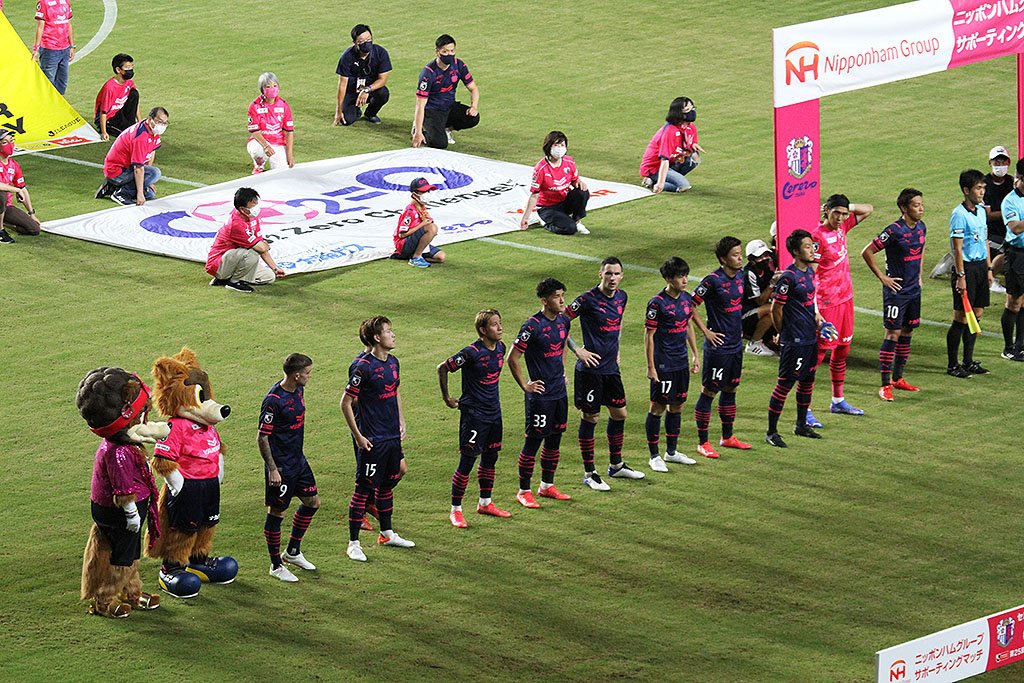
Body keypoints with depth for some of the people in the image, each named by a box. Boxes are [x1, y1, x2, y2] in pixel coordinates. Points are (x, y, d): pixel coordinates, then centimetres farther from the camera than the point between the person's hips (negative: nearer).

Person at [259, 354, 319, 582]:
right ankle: (276, 565, 14)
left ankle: (293, 552, 32)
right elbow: (262, 438, -20)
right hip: (280, 466, -9)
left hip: (298, 460, 9)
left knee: (312, 502, 16)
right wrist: (272, 469, -20)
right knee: (276, 513, 3)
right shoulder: (273, 400, -23)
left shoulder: (298, 391, 3)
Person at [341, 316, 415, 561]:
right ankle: (353, 544, 3)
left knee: (387, 485, 19)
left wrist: (401, 422, 17)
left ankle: (387, 534, 34)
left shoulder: (392, 362, 6)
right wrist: (358, 437, -15)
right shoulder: (363, 366, -17)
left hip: (392, 437, 8)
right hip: (372, 440, -8)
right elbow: (346, 403, -14)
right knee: (363, 489, -2)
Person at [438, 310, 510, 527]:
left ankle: (485, 503, 31)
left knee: (490, 458, 16)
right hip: (473, 413, -7)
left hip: (493, 411, 7)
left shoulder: (500, 347, 2)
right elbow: (442, 369, -13)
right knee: (467, 461, -4)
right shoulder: (472, 353, -20)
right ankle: (456, 511, 4)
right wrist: (447, 398, -6)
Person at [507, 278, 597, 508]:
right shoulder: (533, 326, -18)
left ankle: (547, 486, 28)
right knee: (534, 440, -1)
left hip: (559, 392, 7)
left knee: (554, 439, 15)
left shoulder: (564, 321, 4)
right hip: (540, 394, -7)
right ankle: (524, 491, 8)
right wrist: (525, 386, -12)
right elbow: (512, 358, -15)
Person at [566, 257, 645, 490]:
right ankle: (589, 473, 9)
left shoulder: (621, 297, 5)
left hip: (611, 368, 7)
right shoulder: (587, 299, -17)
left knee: (619, 413, 15)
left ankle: (616, 465, 31)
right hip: (590, 368, -7)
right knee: (590, 418, 1)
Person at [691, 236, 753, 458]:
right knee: (709, 391, 0)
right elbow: (690, 306, -16)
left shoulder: (740, 275, 4)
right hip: (718, 346, -8)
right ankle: (703, 442, 6)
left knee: (730, 390, 17)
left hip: (736, 345, 8)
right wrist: (706, 332, -14)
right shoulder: (713, 280, -19)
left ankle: (727, 437, 29)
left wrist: (739, 329, 15)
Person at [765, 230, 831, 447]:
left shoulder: (810, 271, 8)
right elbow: (776, 309, -14)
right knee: (785, 384, -4)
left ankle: (801, 425, 33)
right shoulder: (788, 277, -19)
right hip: (795, 341, -9)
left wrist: (817, 317, 13)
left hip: (811, 338, 9)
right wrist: (783, 334, -3)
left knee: (807, 380, 18)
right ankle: (771, 432, 3)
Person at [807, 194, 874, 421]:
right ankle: (805, 409, -5)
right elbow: (810, 275, -19)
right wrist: (814, 308, -23)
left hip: (845, 297, 8)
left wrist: (847, 207, -1)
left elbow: (868, 210, 17)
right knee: (818, 353, -7)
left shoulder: (842, 227, 5)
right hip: (827, 302, -8)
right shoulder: (817, 236, -18)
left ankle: (838, 401, 29)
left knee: (842, 350, 16)